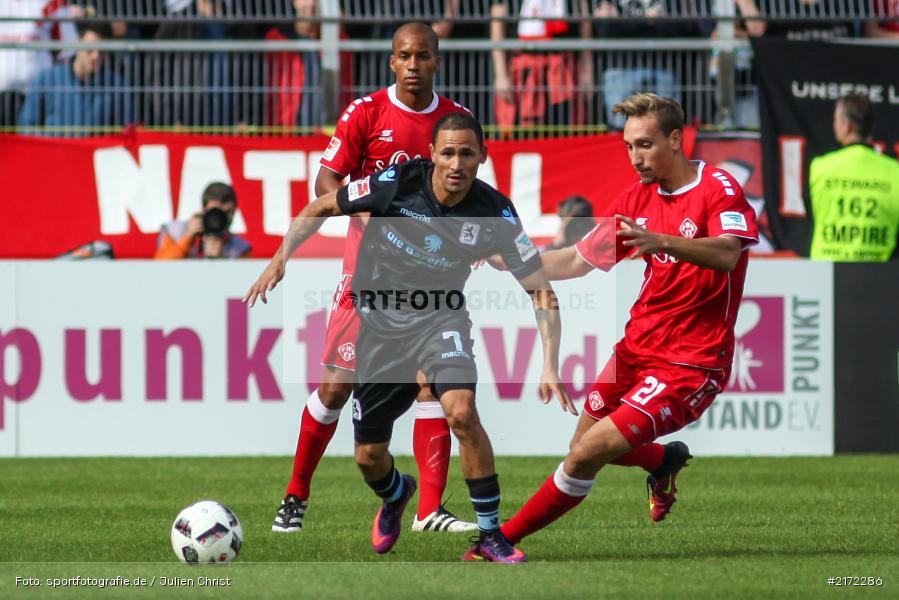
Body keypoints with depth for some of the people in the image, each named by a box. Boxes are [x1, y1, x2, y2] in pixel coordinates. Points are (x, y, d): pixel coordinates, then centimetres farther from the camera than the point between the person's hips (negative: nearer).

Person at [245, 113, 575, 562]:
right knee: (369, 457, 6)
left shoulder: (495, 213, -18)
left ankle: (490, 535, -18)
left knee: (462, 411, -32)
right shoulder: (396, 184, -18)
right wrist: (280, 259, -13)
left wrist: (550, 367, -23)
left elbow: (542, 293, -13)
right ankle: (395, 495, 46)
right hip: (380, 320, 1)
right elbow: (321, 208, -2)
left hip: (439, 318, -1)